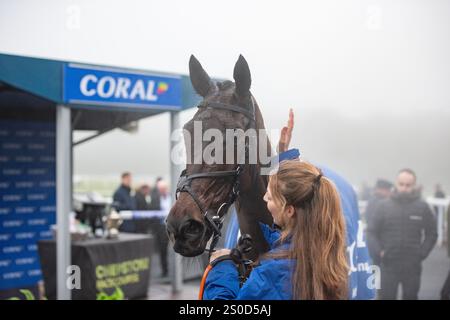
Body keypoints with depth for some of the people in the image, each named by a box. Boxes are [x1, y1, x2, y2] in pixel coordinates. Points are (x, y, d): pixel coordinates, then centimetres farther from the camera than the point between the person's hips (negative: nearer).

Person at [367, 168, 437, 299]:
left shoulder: (422, 207, -1)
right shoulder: (384, 206, 0)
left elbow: (432, 233, 5)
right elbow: (371, 232, 2)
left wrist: (422, 253, -5)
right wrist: (378, 253, -10)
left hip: (412, 266, 0)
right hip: (388, 265, 0)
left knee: (411, 296, 13)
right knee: (386, 296, 5)